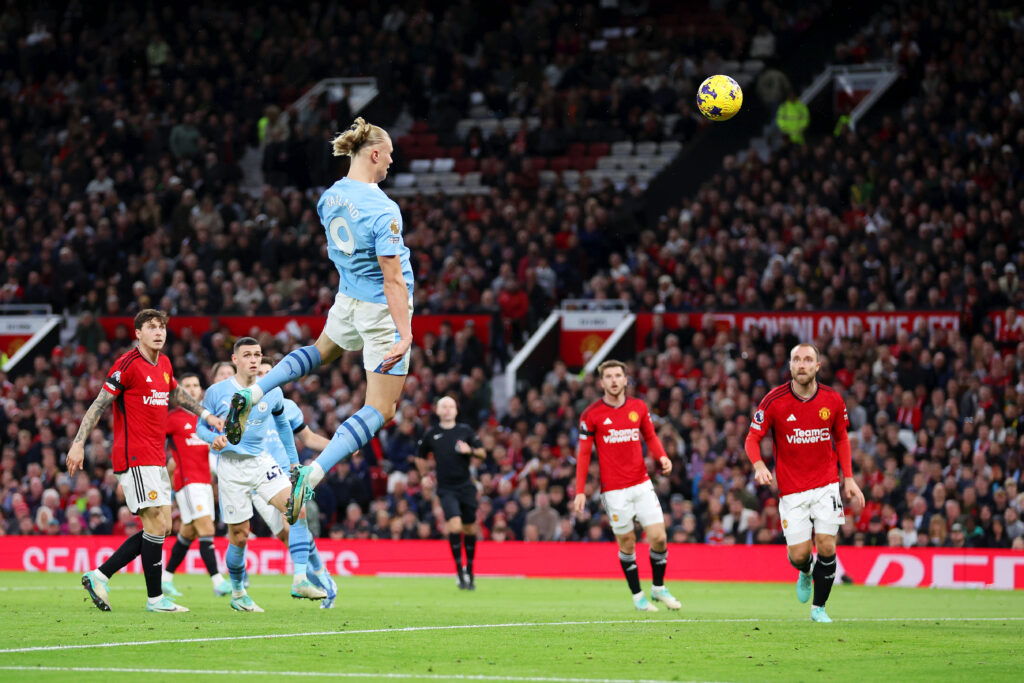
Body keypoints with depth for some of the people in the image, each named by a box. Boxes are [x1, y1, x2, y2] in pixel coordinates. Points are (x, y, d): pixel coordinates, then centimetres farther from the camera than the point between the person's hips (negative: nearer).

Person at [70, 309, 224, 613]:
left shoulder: (164, 364, 13)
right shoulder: (127, 365, -10)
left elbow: (176, 394, 33)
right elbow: (99, 403, -11)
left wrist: (206, 414, 33)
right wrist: (79, 443, -16)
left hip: (156, 460, 9)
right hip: (135, 458, -9)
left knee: (161, 527, 7)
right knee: (157, 524, -11)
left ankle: (99, 576, 10)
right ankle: (155, 598, -5)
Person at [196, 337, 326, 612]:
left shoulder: (272, 393, 4)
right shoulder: (217, 392, -5)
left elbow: (282, 424, 21)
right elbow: (201, 426, 3)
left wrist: (293, 460, 23)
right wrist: (214, 439, -19)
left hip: (262, 462, 3)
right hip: (231, 467, -2)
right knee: (239, 536, 1)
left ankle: (300, 579, -22)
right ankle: (237, 592, 24)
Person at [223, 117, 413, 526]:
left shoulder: (330, 197, -2)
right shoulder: (383, 210, -25)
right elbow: (393, 279, -27)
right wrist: (405, 335, -25)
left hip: (347, 301, 7)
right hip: (383, 310, -7)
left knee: (322, 351, 40)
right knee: (380, 411, -1)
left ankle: (252, 394, 19)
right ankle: (312, 474, -17)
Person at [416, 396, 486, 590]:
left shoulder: (465, 431, 6)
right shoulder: (430, 434, 6)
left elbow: (483, 454, 8)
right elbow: (421, 457, 20)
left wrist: (470, 451, -11)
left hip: (466, 486, 2)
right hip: (446, 488, -2)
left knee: (470, 529, 4)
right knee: (454, 525, -19)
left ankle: (469, 571, 22)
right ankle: (459, 571, -11)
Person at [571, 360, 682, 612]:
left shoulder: (639, 407, 4)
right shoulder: (591, 414, -5)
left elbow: (650, 436, 16)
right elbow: (584, 453, -1)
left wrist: (662, 457, -5)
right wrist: (580, 491, -5)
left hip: (641, 484, 3)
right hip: (613, 490, -3)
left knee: (658, 537, -3)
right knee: (627, 543, 2)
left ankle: (658, 588, 18)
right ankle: (637, 595, 17)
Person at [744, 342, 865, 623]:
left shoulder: (832, 400, -2)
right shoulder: (774, 400, -9)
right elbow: (752, 437, -3)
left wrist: (849, 478, 7)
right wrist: (759, 465, -23)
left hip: (826, 486, 1)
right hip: (791, 491, -1)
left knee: (826, 546, -9)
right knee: (799, 554, -4)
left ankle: (818, 607, 11)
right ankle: (805, 573, 35)